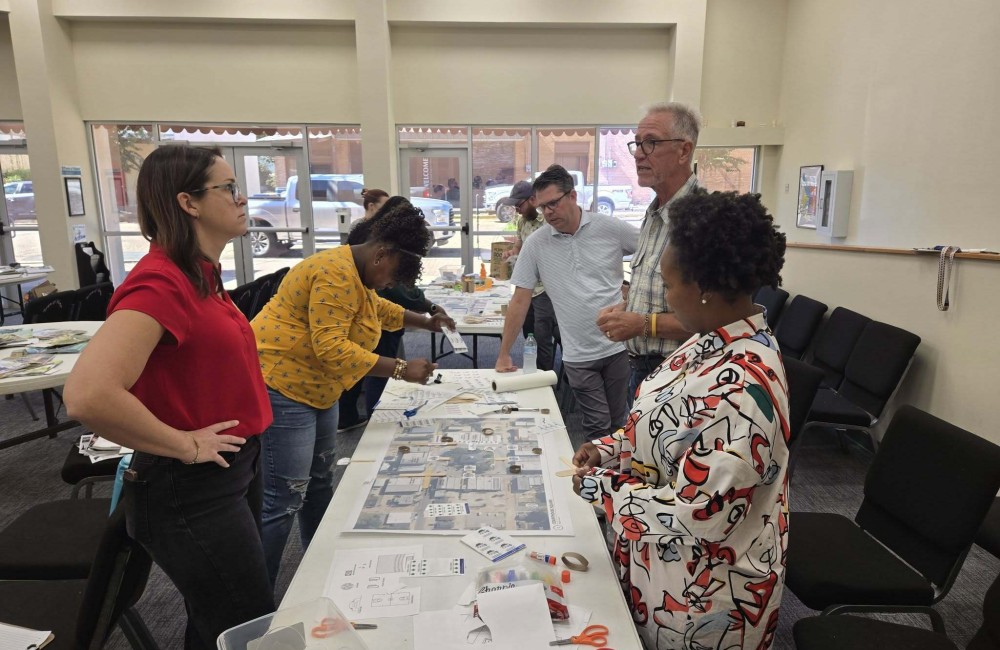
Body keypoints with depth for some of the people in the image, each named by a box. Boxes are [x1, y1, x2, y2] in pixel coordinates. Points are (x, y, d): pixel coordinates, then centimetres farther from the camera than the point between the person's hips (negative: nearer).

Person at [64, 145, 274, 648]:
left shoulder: (201, 275, 7)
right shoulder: (160, 281, -24)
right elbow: (88, 396, -34)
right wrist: (185, 446, -22)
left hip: (232, 473, 9)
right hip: (190, 492, -9)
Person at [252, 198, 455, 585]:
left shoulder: (356, 274, 10)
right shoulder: (337, 275, -22)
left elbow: (378, 308, 30)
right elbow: (331, 348, -28)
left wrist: (425, 323, 23)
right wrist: (401, 370, -27)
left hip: (317, 388, 11)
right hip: (281, 385, -11)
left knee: (319, 481, 18)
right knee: (284, 498, -7)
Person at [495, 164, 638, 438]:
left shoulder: (611, 228, -5)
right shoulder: (535, 243, -3)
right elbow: (521, 300, -1)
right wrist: (504, 354, -1)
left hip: (618, 346, 1)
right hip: (578, 356, 0)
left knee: (618, 424, 14)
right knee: (598, 427, 2)